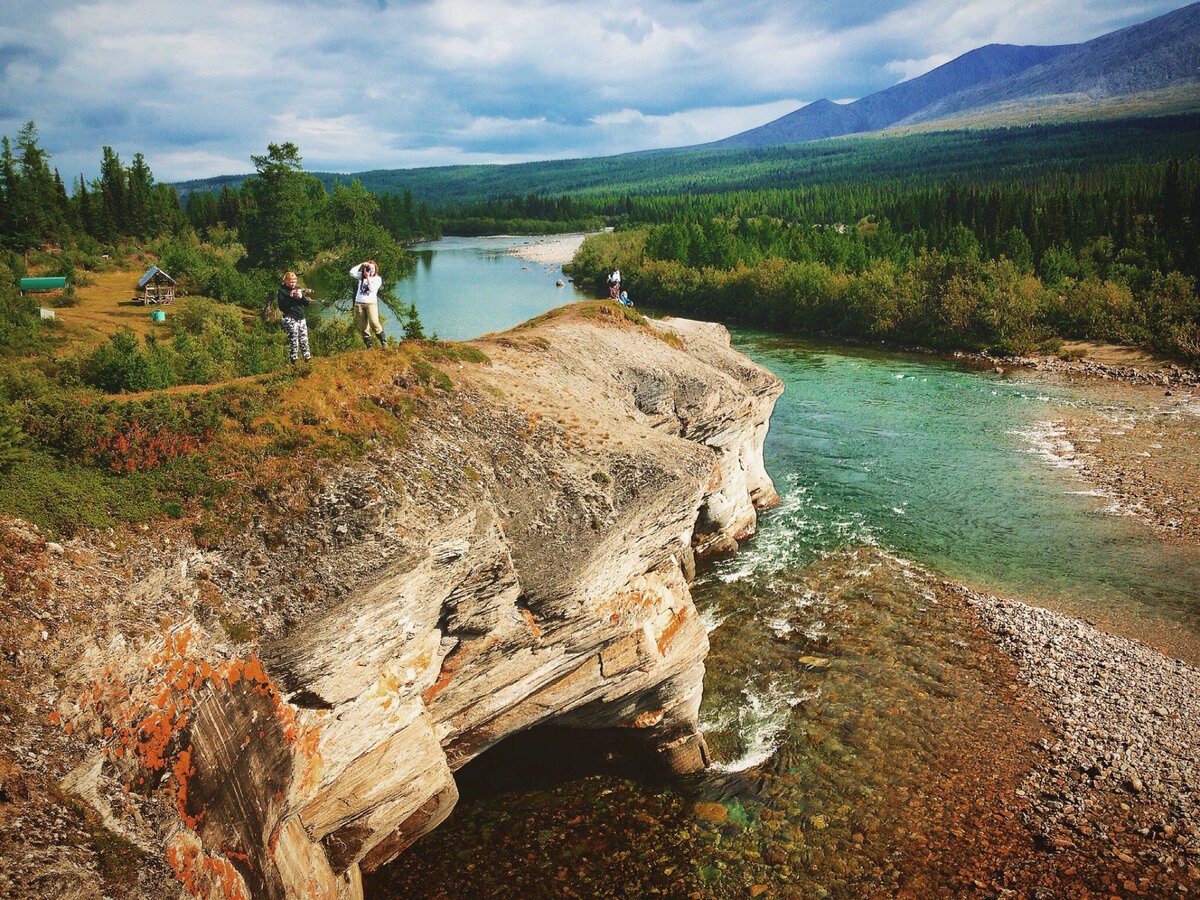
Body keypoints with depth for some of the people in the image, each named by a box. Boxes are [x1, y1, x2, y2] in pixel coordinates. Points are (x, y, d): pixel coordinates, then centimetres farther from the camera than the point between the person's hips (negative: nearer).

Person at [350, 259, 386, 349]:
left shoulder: (377, 279, 4)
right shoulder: (361, 276, 13)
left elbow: (372, 289, -10)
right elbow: (352, 273, -3)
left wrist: (368, 277, -10)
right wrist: (361, 264, -2)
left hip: (371, 303, -3)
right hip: (359, 303, 3)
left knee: (374, 323, -21)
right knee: (363, 326, 1)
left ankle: (383, 341, -10)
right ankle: (368, 345, 6)